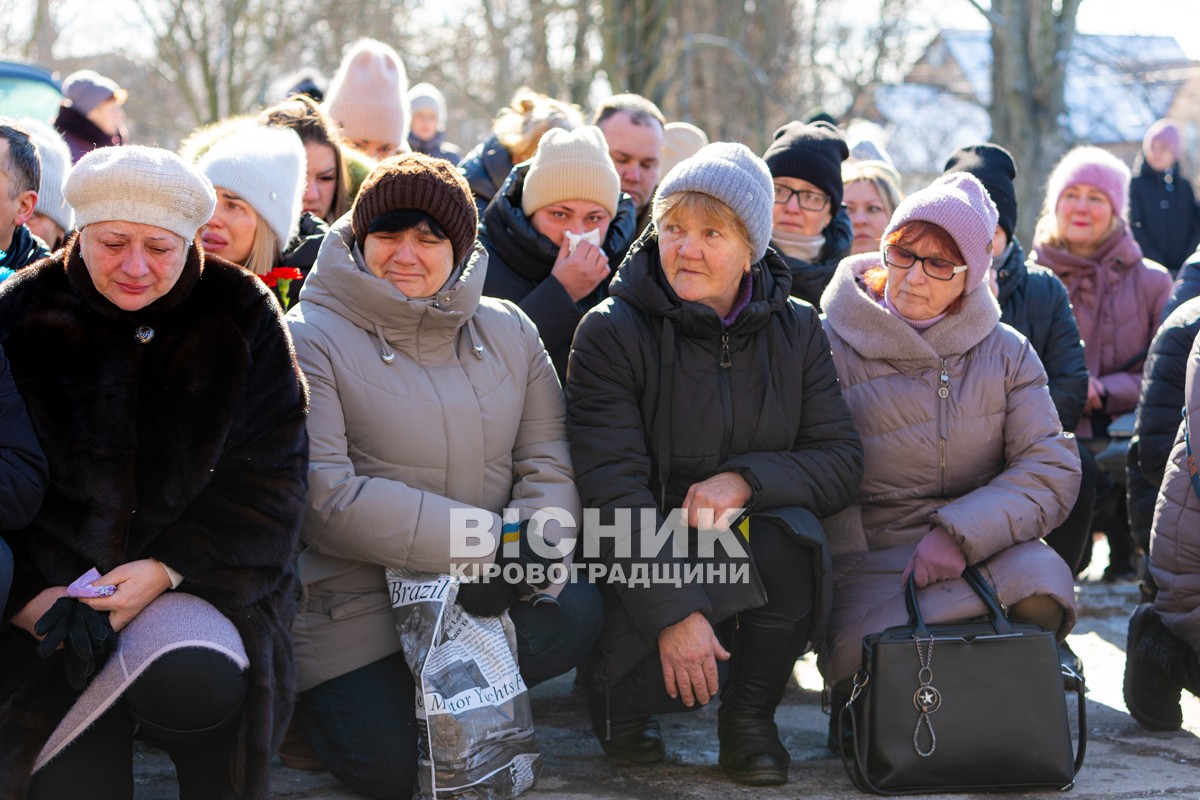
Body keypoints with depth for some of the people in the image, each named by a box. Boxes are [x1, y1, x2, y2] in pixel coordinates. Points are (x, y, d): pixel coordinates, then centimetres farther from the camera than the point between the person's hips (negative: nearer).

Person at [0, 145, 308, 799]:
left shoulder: (242, 318, 0)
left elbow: (268, 478, -3)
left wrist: (167, 568, -16)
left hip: (199, 576, 0)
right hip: (53, 589, 0)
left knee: (193, 687, -32)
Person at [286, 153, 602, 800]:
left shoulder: (508, 332, 8)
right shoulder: (311, 340, -9)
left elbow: (550, 463, 2)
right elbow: (325, 494, -20)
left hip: (485, 595, 4)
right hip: (352, 600, -4)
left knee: (576, 615, -22)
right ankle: (317, 693, 18)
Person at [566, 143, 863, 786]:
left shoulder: (797, 331, 5)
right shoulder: (611, 333, -7)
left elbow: (842, 461, -1)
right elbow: (613, 487, -15)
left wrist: (745, 480, -22)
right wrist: (672, 611, -26)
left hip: (757, 561, 3)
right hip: (642, 565, -3)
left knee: (791, 534, -31)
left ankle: (750, 715, -7)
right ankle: (619, 695, 9)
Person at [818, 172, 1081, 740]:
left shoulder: (1006, 353, 8)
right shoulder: (831, 347, -1)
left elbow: (1053, 469, -3)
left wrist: (959, 533, -18)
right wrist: (849, 583, -17)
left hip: (985, 552, 3)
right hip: (870, 560, -2)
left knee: (1040, 584, -32)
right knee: (862, 650, -35)